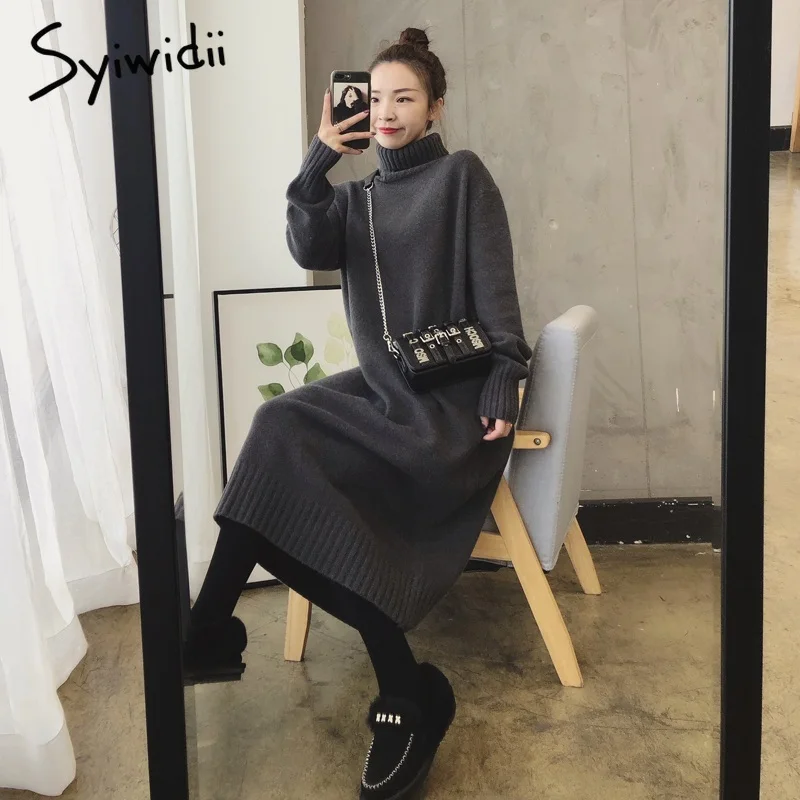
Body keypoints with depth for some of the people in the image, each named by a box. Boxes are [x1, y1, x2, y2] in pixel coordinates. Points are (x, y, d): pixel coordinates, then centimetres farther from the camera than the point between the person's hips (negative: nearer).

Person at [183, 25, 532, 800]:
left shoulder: (462, 176, 2)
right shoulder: (356, 196, 17)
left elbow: (495, 287, -5)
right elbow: (309, 251, -3)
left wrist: (504, 382, -16)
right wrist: (317, 162, -13)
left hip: (452, 396, -6)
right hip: (380, 387, 6)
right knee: (283, 429, -23)